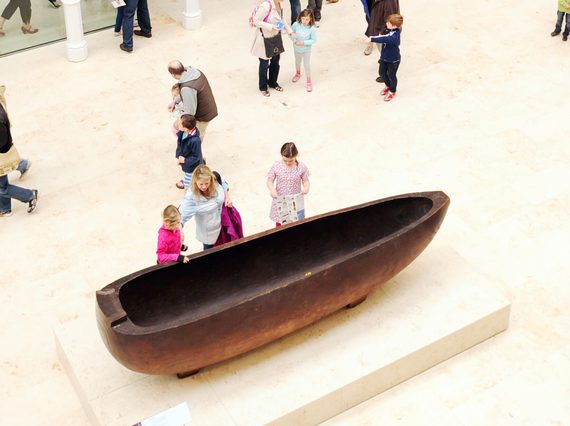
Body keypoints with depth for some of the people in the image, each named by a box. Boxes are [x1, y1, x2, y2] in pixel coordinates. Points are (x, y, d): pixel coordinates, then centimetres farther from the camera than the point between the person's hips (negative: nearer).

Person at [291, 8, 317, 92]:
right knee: (297, 62, 28)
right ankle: (298, 74, 57)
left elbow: (313, 40, -19)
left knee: (307, 65, 6)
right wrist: (294, 41, -23)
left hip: (306, 50, -3)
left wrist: (304, 42, -30)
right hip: (297, 48, 3)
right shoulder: (296, 25, -20)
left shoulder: (311, 29, -26)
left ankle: (309, 81, 25)